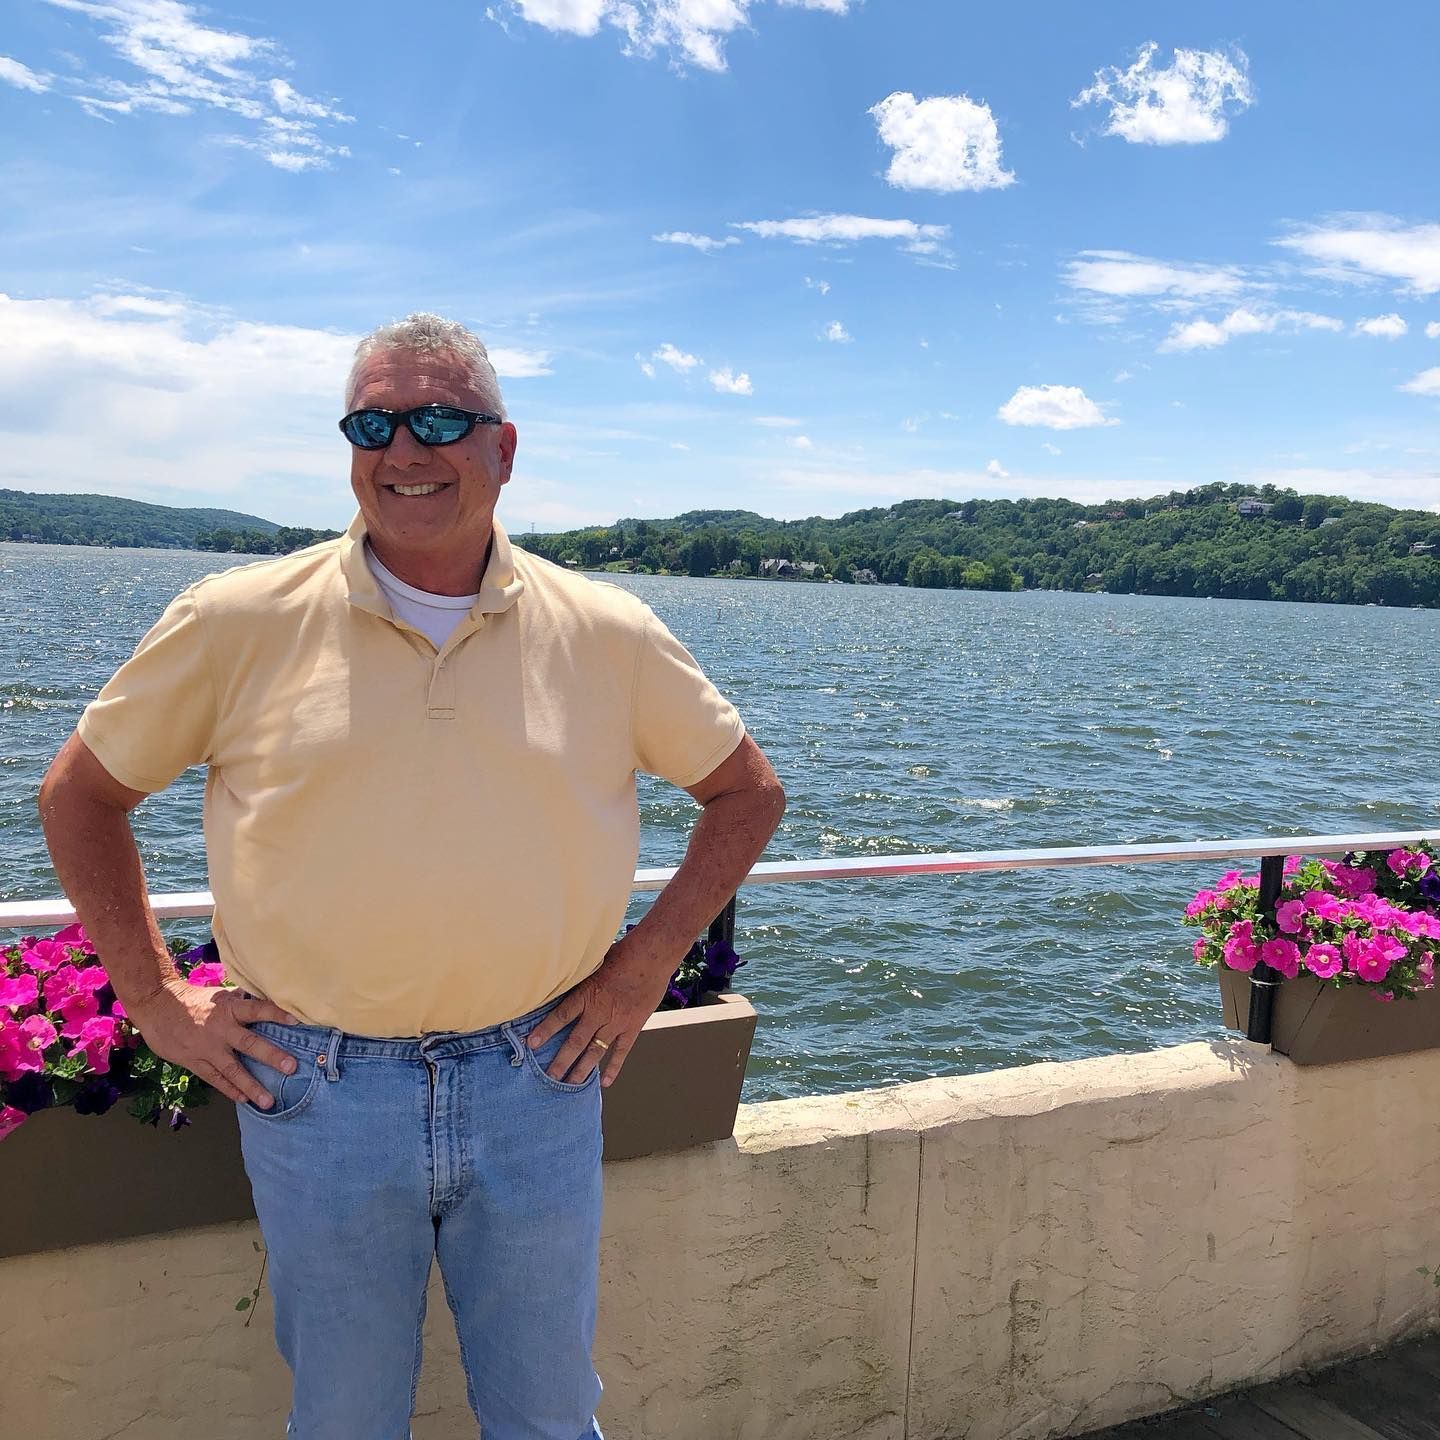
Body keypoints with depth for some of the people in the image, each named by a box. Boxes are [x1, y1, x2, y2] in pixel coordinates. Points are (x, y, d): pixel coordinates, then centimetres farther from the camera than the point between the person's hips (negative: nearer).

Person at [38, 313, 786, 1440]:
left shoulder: (609, 635, -2)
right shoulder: (237, 623, -5)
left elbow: (747, 793, 9)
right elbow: (81, 795, 7)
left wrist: (647, 965, 1)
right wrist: (154, 996, 1)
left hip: (536, 1090, 1)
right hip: (316, 1094, 0)